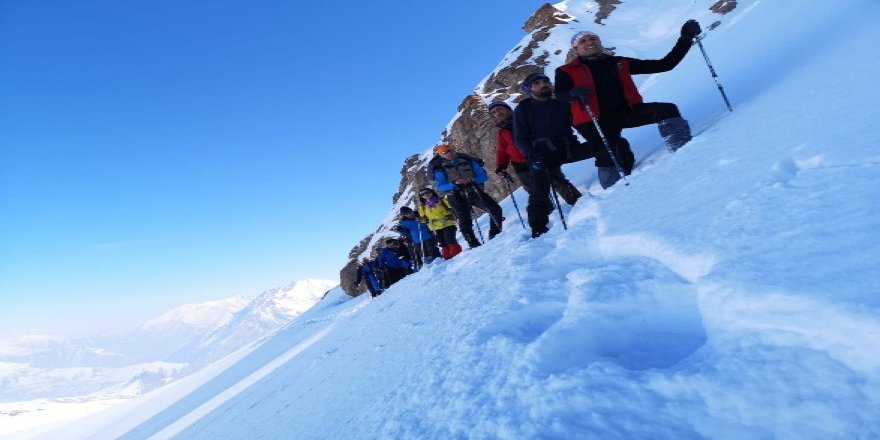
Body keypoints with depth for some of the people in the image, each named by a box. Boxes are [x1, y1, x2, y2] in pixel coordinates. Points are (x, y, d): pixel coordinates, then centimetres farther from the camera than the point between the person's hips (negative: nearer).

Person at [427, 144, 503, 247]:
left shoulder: (468, 161, 3)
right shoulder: (440, 168, -1)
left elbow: (484, 176, 2)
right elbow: (439, 186, -8)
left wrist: (472, 179, -19)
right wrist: (454, 183, -23)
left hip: (475, 192, 2)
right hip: (457, 197, -2)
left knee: (495, 209, -8)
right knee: (465, 221, -5)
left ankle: (495, 234, 5)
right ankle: (473, 243, 4)